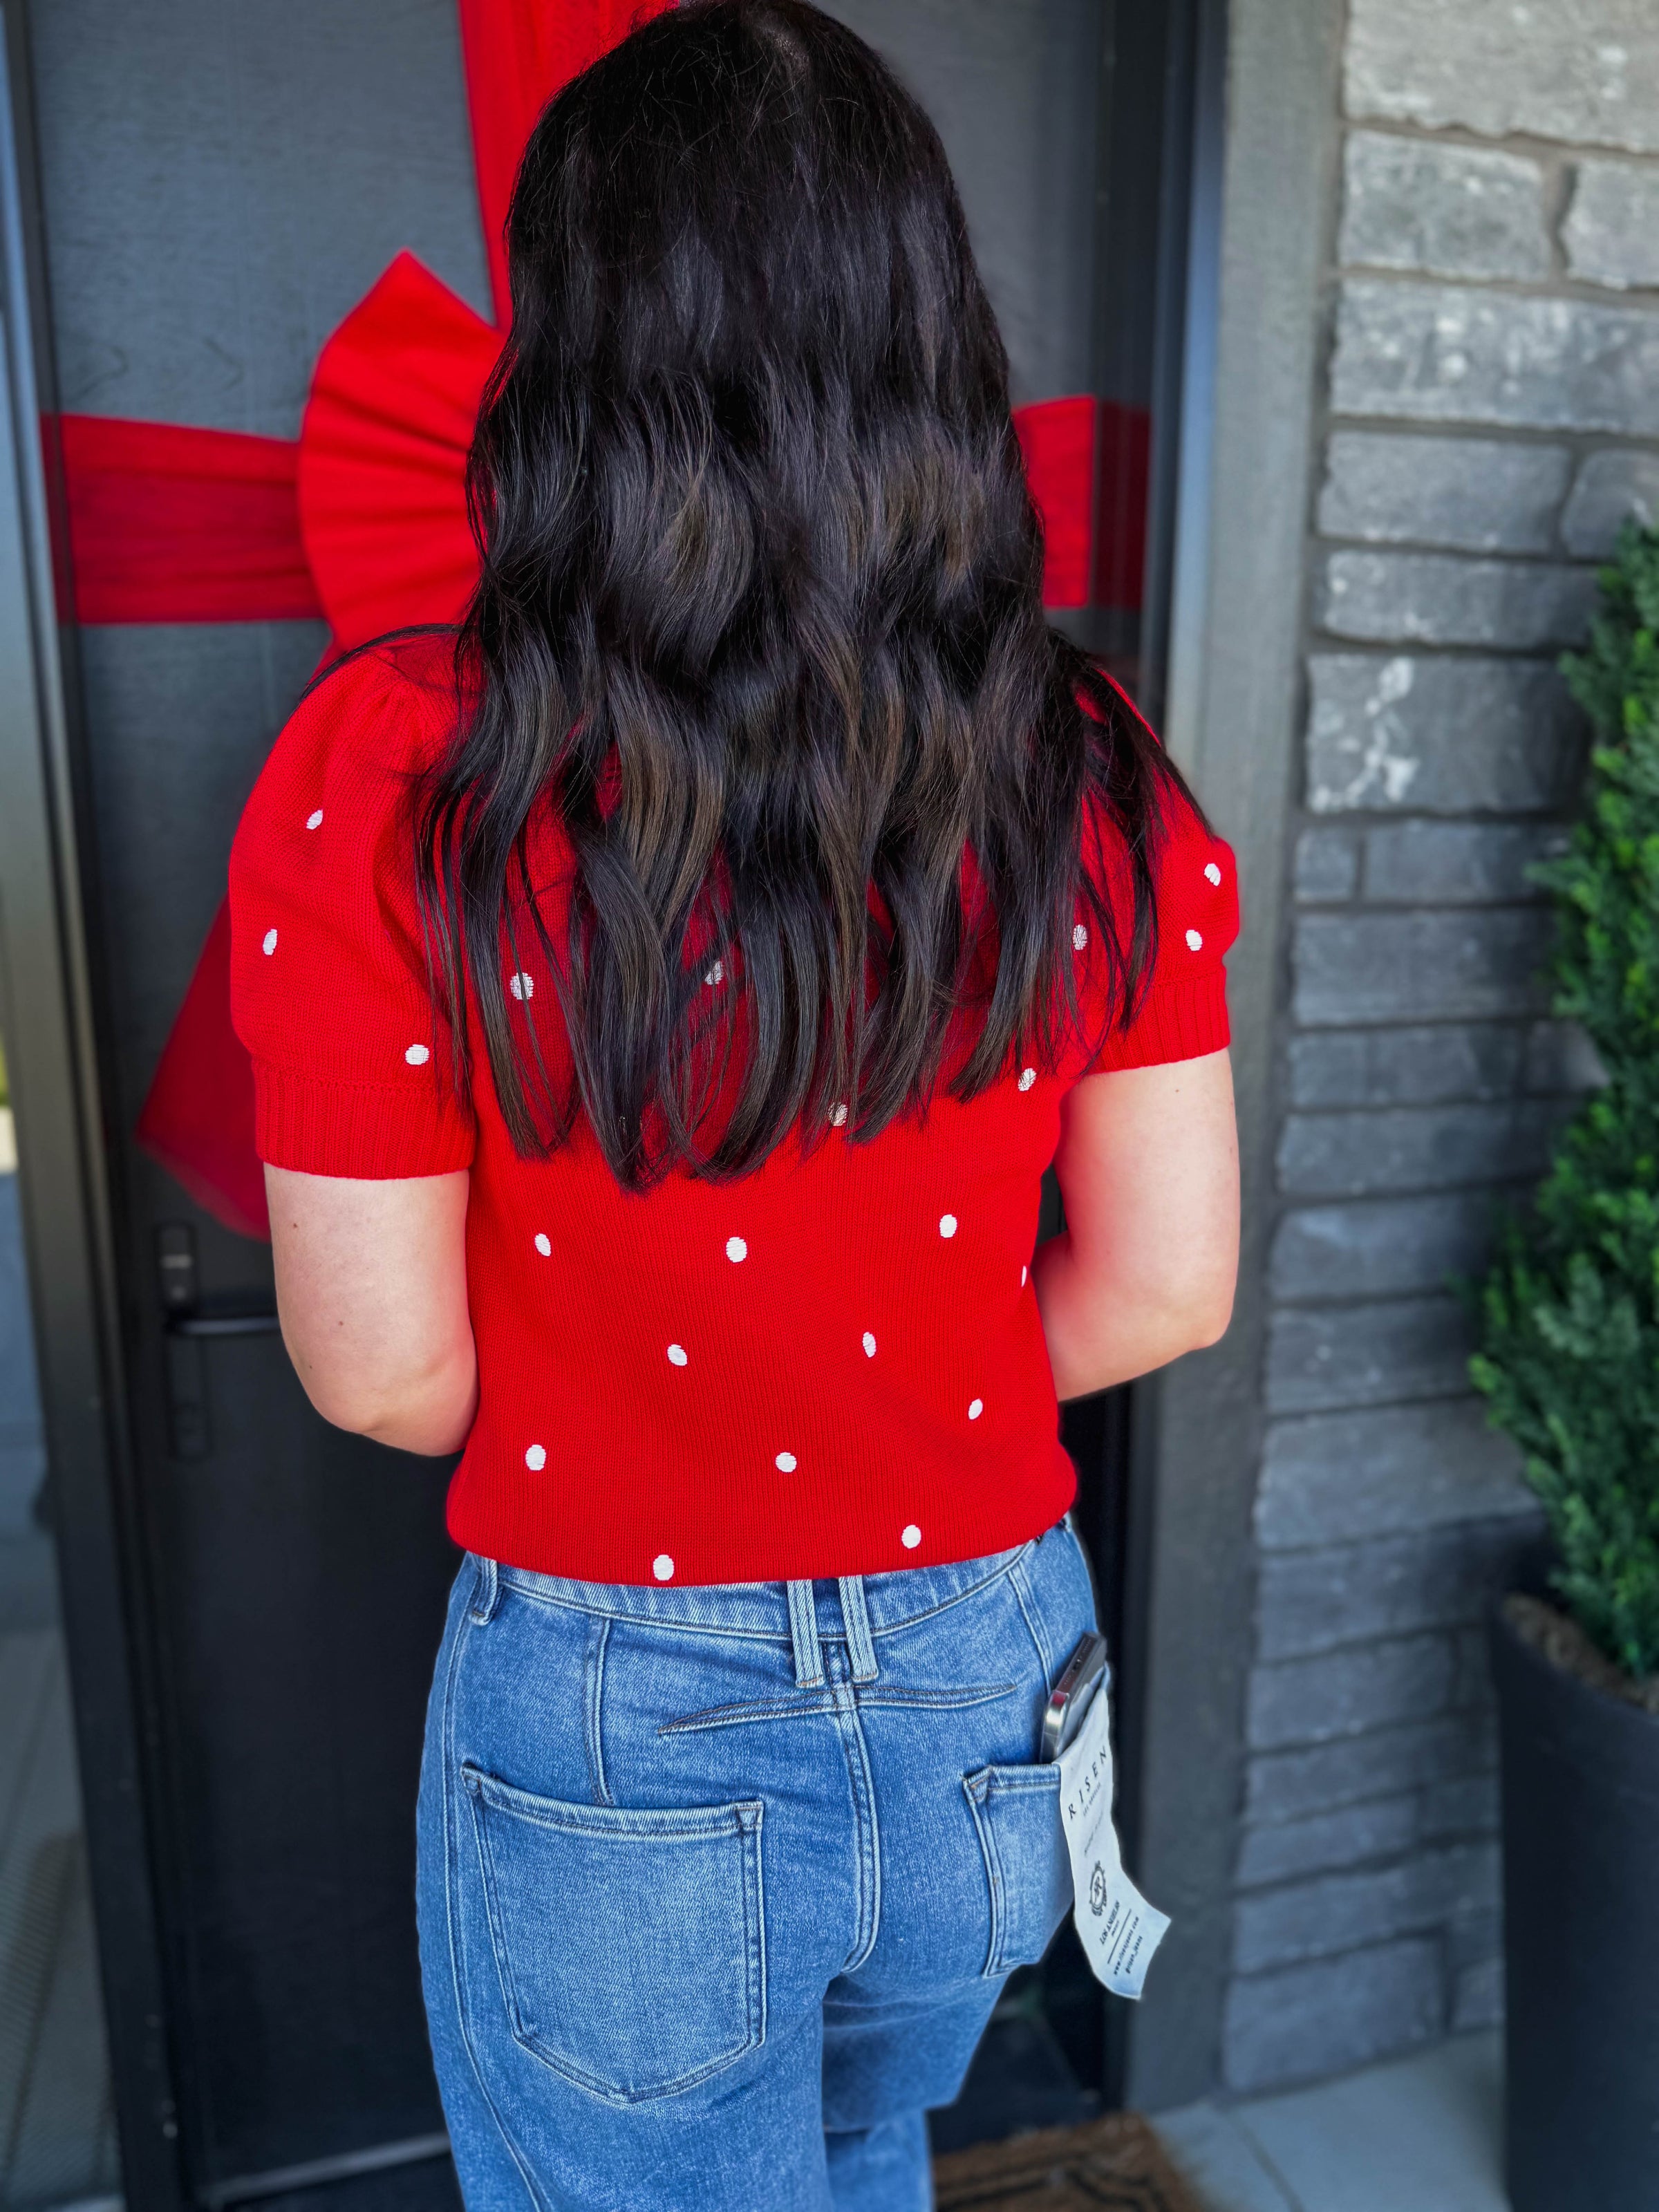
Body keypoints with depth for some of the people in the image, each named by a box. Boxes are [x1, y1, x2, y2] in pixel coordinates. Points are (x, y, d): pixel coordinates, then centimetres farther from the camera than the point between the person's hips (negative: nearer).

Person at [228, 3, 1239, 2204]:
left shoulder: (394, 780, -20)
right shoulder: (1097, 782, -11)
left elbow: (389, 1375, -15)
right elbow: (1166, 1290, -5)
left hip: (616, 1733, -3)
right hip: (986, 1686, 4)